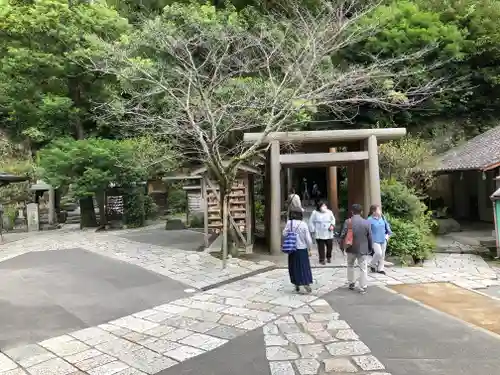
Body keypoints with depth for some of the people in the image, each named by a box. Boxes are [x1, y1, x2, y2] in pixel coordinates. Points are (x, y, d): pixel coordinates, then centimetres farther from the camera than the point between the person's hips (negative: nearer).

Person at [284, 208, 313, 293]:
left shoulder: (289, 223, -11)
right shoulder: (303, 224, -11)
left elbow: (284, 233, -1)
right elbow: (308, 238, -7)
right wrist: (309, 248, 4)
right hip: (302, 249, -1)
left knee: (294, 267, 13)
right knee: (304, 267, 9)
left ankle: (297, 285, 20)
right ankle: (306, 284, 3)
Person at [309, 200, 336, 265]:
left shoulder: (329, 212, 4)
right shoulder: (315, 213, -3)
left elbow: (333, 219, 17)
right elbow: (311, 222, 2)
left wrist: (332, 225, -1)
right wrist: (313, 230, -4)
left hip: (329, 233, 3)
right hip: (319, 234, -2)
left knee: (330, 246, 5)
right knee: (321, 247, -1)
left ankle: (328, 258, 28)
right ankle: (321, 259, 12)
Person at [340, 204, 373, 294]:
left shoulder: (348, 222, -9)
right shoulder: (366, 222, -7)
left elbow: (343, 235, -8)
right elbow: (370, 237, -2)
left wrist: (343, 246, 9)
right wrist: (370, 248, 11)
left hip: (351, 248, 1)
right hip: (363, 249, -1)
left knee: (350, 265, 22)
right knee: (363, 269, 7)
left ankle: (351, 283, 28)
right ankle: (362, 288, 9)